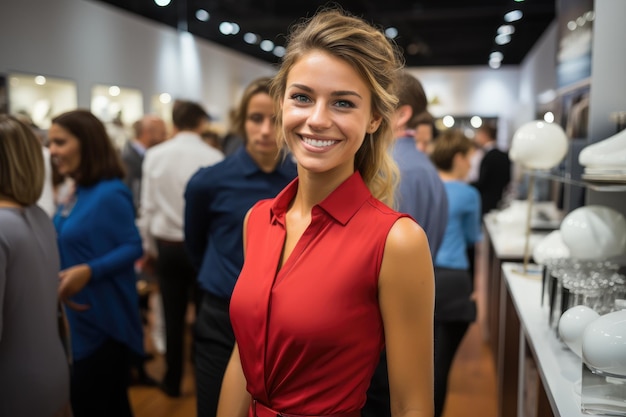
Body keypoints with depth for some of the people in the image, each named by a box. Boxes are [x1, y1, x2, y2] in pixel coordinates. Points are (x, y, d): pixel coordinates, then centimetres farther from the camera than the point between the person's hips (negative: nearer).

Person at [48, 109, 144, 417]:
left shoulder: (109, 194, -20)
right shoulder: (78, 194, 7)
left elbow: (133, 247, -20)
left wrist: (89, 271, -31)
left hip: (106, 321, -9)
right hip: (83, 318, 9)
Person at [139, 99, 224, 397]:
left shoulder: (154, 155, -3)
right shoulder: (213, 157, -12)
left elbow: (148, 206, 1)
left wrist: (148, 246, 12)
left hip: (167, 245, 2)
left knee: (173, 316, 11)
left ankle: (173, 381, 24)